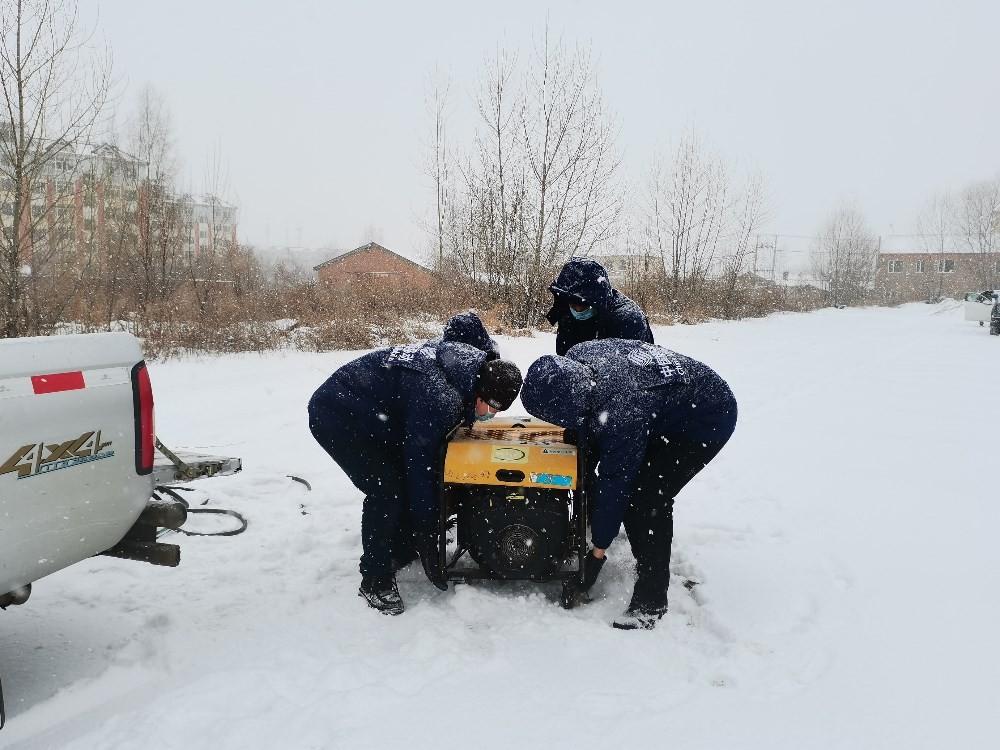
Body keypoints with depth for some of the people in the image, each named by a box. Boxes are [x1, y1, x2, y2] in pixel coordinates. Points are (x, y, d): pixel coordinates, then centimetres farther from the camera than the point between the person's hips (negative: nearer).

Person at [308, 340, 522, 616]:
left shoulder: (470, 363, -9)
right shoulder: (439, 396, -35)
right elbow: (419, 463, -29)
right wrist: (427, 534, -21)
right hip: (336, 415, -9)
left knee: (405, 480, 7)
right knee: (387, 488, -17)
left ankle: (399, 550, 26)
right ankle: (375, 581, -3)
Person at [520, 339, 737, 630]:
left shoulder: (620, 417, -40)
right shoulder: (574, 359, -18)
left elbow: (615, 482, -28)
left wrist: (598, 548, -16)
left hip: (709, 420, -9)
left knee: (646, 496, -21)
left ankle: (650, 602, -9)